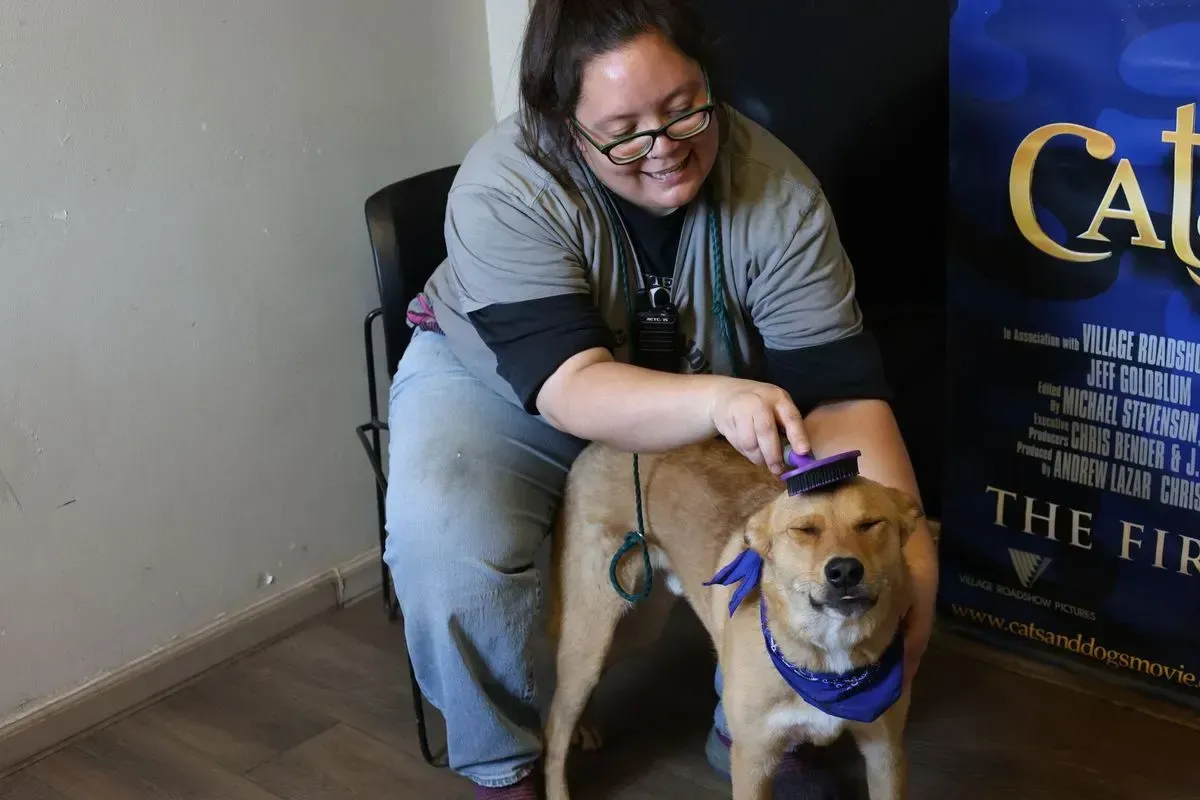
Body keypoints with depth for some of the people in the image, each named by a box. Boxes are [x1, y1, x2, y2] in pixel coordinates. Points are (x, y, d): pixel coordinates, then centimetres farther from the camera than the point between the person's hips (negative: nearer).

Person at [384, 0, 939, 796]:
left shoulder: (777, 192, -23)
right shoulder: (505, 187, -30)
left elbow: (840, 387, -26)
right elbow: (572, 386, -38)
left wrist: (905, 547, -41)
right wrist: (718, 398, -56)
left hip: (702, 400, 2)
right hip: (503, 385, -2)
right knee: (443, 535, -30)